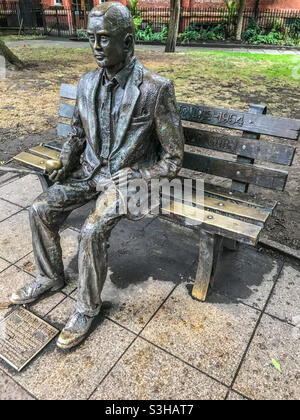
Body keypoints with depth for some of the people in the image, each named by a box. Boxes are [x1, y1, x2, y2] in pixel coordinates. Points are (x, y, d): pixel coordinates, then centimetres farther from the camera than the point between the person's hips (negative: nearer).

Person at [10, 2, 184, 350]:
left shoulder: (155, 89, -18)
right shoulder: (87, 84, 1)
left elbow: (173, 159, -15)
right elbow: (77, 132, 16)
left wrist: (131, 179, -19)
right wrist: (66, 164, -2)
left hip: (129, 177, -6)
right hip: (90, 170, 6)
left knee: (92, 230, -27)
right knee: (40, 210, -7)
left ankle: (87, 307, 0)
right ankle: (50, 276, 19)